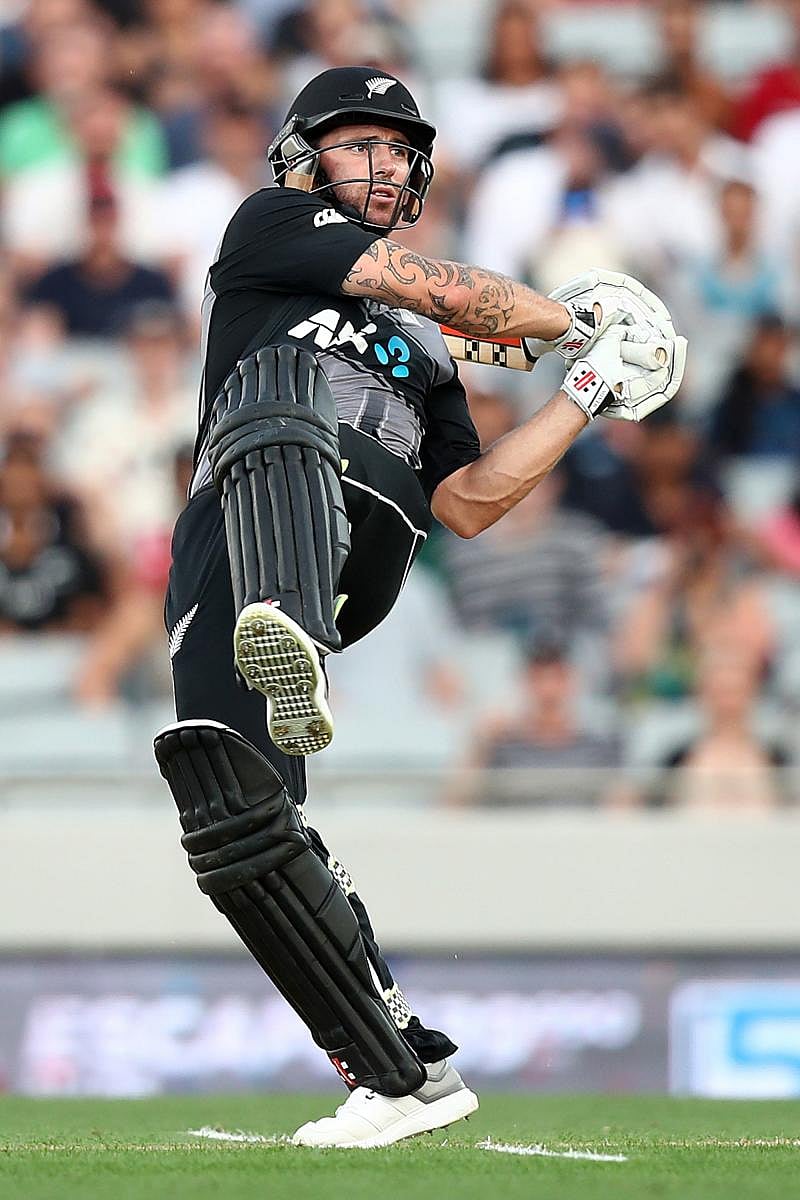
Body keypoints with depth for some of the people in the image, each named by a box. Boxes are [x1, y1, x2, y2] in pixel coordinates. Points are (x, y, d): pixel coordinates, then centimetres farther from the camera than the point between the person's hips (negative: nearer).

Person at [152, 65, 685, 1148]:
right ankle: (405, 1078, -23)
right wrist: (572, 321, 27)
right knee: (235, 815, -24)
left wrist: (586, 395, 26)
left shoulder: (422, 353, 39)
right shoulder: (271, 227, 26)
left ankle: (291, 646, -62)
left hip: (361, 555, 3)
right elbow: (438, 287, 13)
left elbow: (466, 507, 27)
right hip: (233, 551, -3)